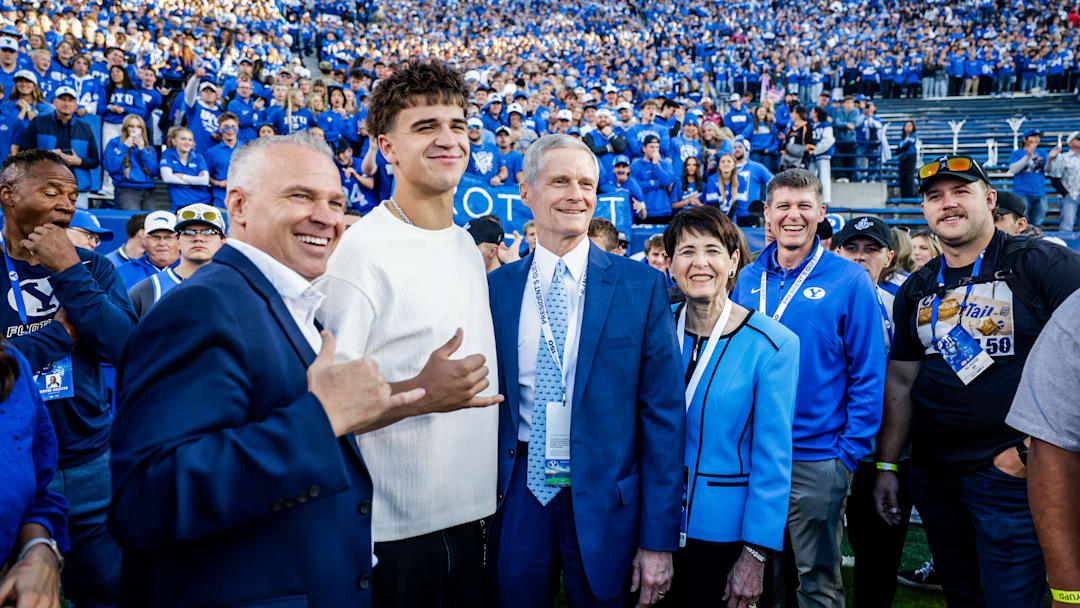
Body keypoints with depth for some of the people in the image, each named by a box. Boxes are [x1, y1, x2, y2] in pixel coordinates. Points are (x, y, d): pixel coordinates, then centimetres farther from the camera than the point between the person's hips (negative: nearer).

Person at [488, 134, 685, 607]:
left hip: (604, 498, -1)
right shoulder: (496, 287, 2)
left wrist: (659, 539, -7)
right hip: (519, 496, 2)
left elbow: (663, 416, -6)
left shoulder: (641, 287, -5)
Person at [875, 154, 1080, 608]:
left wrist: (1037, 445, -17)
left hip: (1011, 472, -5)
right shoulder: (916, 290, 9)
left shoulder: (1040, 263, -8)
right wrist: (887, 466, 8)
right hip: (933, 474, 5)